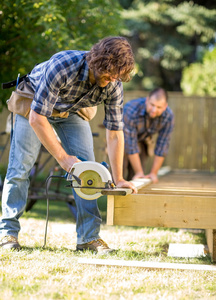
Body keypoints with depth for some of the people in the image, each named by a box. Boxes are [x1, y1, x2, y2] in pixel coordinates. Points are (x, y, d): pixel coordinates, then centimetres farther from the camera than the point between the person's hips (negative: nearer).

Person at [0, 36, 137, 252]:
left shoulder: (114, 85, -26)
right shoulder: (62, 66, -41)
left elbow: (114, 134, -17)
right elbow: (37, 118, -37)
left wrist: (118, 179, -19)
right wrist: (62, 157, -36)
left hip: (73, 111, 4)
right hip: (34, 106, -3)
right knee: (20, 166, -8)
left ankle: (89, 237, -5)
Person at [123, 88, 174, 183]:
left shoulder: (168, 116, -29)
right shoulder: (130, 110, -41)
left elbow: (162, 144, -18)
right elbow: (130, 144, -34)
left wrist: (153, 173, -14)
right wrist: (139, 172, -28)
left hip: (143, 139, 3)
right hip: (123, 140, -3)